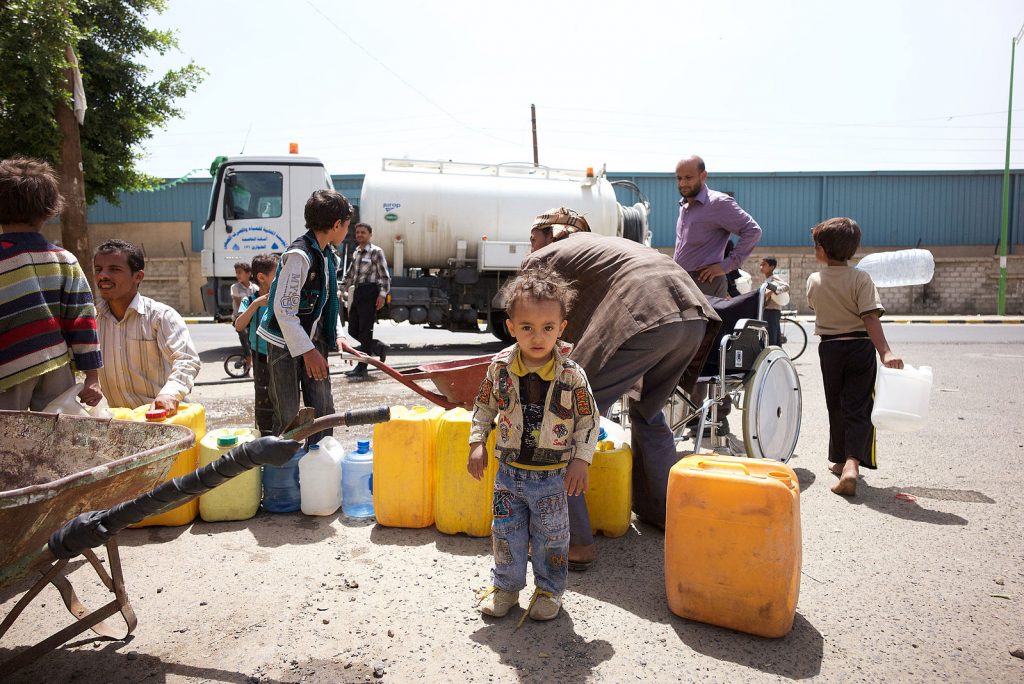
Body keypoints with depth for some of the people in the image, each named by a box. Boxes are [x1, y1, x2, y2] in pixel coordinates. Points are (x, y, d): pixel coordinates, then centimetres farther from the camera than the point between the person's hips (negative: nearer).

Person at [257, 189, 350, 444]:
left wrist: (334, 337, 9)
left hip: (313, 341, 8)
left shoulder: (328, 254, 8)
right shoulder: (299, 255, -21)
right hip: (286, 344, -8)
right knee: (288, 416, 0)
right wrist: (306, 351, -23)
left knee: (323, 410, 10)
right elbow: (284, 309, -23)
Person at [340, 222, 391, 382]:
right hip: (358, 293, 8)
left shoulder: (376, 251, -4)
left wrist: (382, 294, -18)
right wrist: (341, 290, 16)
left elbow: (384, 275, -9)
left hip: (370, 292, -8)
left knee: (365, 331, -5)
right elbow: (349, 275, 25)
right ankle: (379, 347, 26)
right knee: (353, 331, 8)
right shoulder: (356, 253, 18)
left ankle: (361, 368, 0)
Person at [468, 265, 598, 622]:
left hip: (553, 474, -2)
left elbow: (588, 419, -4)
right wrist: (477, 443, 1)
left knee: (551, 536, 12)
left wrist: (581, 459, -10)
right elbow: (484, 406, 7)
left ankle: (549, 589, 33)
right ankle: (505, 585, 34)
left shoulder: (572, 374, -14)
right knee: (506, 532, 13)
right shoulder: (500, 367, -7)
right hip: (509, 470, 2)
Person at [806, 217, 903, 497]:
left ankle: (840, 460, 27)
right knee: (858, 408, -2)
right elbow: (870, 318, -20)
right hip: (860, 347, -3)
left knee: (836, 406, 16)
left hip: (829, 348, 3)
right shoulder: (861, 279, -11)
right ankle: (851, 465, -18)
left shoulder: (814, 281, -2)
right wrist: (886, 352, -25)